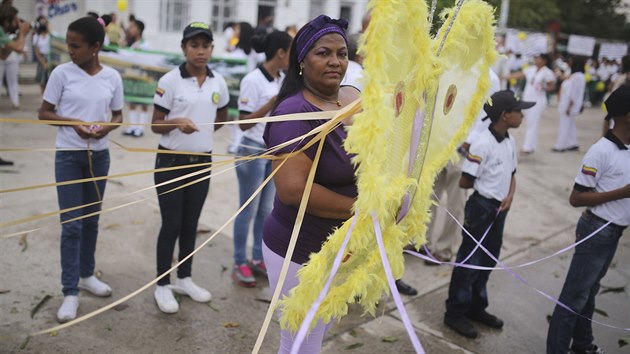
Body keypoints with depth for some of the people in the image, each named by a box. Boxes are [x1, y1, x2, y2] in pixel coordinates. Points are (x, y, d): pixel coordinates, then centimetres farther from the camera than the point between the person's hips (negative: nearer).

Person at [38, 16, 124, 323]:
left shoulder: (112, 77, -1)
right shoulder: (62, 73, -7)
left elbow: (118, 115, 8)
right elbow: (44, 113, -2)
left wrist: (106, 127, -13)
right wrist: (73, 123, -18)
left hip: (99, 156, 3)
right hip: (68, 157, -3)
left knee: (91, 219, 15)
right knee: (71, 224, -3)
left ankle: (86, 275, 34)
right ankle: (70, 292, 6)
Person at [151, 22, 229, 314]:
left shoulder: (218, 83, 1)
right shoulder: (170, 81, -11)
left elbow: (221, 118, 19)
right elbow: (156, 125, -9)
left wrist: (201, 131, 9)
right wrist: (177, 124, -27)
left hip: (202, 162, 4)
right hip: (171, 162, -4)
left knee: (191, 224, 15)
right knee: (171, 225, 1)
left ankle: (184, 279, 31)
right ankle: (162, 285, 16)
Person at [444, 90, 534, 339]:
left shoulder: (510, 142, 4)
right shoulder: (483, 144, -21)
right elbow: (465, 182, -18)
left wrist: (509, 196, -4)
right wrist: (485, 187, 0)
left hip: (499, 209, 8)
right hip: (481, 208, -8)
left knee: (488, 260, 18)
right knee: (469, 262, 2)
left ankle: (476, 308, 34)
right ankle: (455, 313, 15)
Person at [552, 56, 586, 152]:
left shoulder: (578, 77, -20)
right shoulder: (575, 75, 12)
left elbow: (574, 94, -22)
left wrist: (569, 106, -22)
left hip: (570, 105, -10)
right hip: (567, 104, 10)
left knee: (565, 125, -4)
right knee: (569, 125, 16)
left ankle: (560, 146, 2)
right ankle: (572, 144, 23)